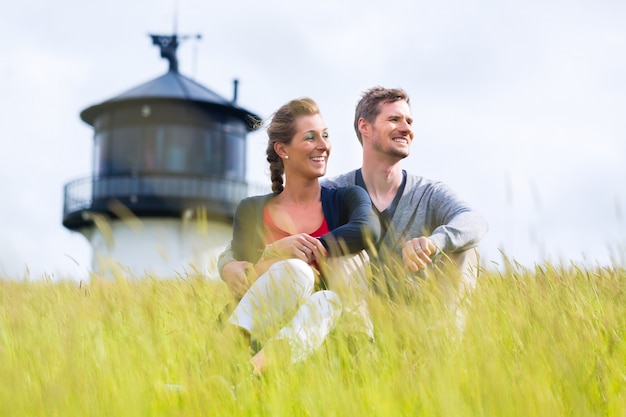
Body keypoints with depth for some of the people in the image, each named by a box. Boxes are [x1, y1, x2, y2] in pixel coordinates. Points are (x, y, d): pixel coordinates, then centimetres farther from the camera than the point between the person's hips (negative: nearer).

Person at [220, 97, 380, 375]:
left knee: (330, 302, -35)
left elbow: (369, 230, -12)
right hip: (267, 329, 0)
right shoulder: (252, 211, 14)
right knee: (295, 271, -31)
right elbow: (241, 282, 4)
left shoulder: (346, 199, 13)